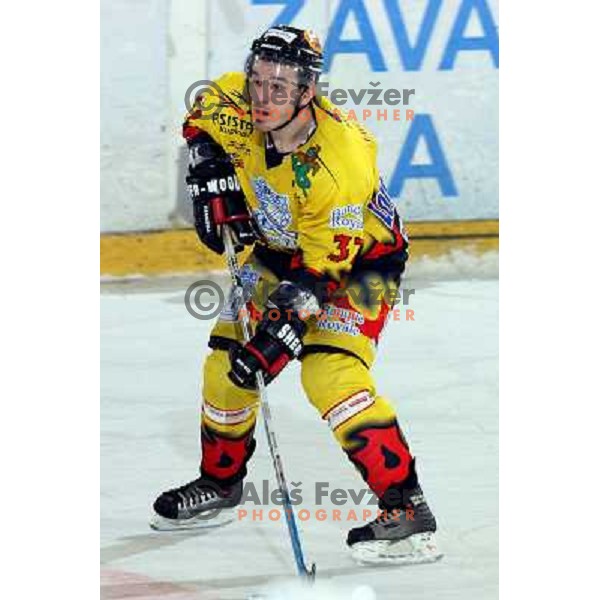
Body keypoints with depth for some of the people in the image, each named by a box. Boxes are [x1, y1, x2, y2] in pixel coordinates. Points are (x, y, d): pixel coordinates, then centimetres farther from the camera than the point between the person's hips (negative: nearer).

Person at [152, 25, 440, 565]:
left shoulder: (338, 165, -37)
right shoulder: (237, 106, -21)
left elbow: (322, 269, -32)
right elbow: (202, 115, 4)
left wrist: (283, 329, -38)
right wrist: (209, 169, -11)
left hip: (357, 262, -7)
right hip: (278, 248, 7)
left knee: (330, 374, -27)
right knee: (225, 367, 7)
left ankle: (406, 509, -28)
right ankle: (220, 481, 33)